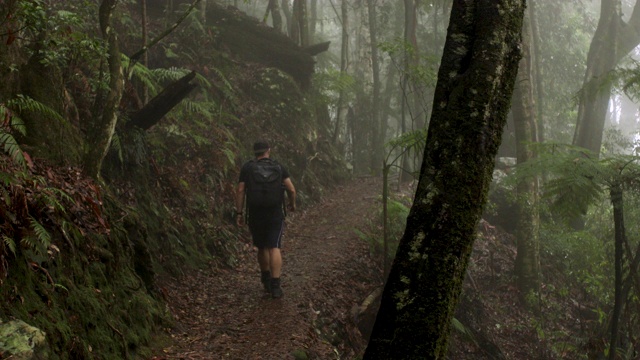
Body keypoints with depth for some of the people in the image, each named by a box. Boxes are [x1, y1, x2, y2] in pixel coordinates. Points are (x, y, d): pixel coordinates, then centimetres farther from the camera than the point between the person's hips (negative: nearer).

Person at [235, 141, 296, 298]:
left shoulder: (247, 168, 1)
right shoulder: (279, 167, 2)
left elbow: (240, 191, -4)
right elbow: (291, 189, -1)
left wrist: (239, 213, 1)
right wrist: (292, 204, 17)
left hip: (255, 216, 1)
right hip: (275, 215, -1)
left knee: (261, 248, 18)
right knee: (274, 248, -5)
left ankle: (266, 279, 30)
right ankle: (275, 285, -15)